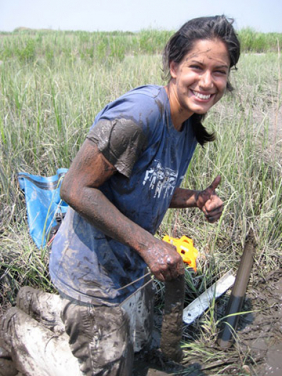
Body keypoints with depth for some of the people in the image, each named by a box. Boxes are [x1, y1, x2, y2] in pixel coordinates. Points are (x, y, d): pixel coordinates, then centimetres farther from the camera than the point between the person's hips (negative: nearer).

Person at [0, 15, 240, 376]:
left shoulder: (189, 126, 0)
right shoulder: (140, 112, -29)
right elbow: (75, 188, -28)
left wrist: (196, 198, -8)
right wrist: (148, 245, -29)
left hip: (134, 269, 9)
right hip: (93, 274, -9)